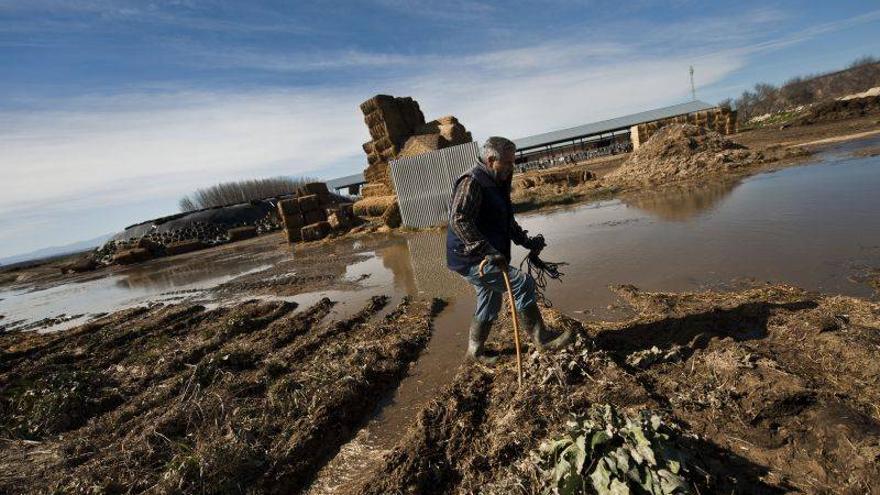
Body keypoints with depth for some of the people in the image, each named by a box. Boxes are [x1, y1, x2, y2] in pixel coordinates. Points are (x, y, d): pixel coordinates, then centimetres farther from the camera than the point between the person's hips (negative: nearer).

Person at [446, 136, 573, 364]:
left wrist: (527, 241, 12)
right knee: (523, 283, -15)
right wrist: (488, 251, -33)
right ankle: (541, 340, -2)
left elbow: (507, 221, 25)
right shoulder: (472, 182, -16)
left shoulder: (496, 184, 16)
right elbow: (459, 220, -28)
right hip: (471, 260, -10)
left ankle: (475, 351, 37)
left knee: (490, 305, 19)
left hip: (486, 258, 10)